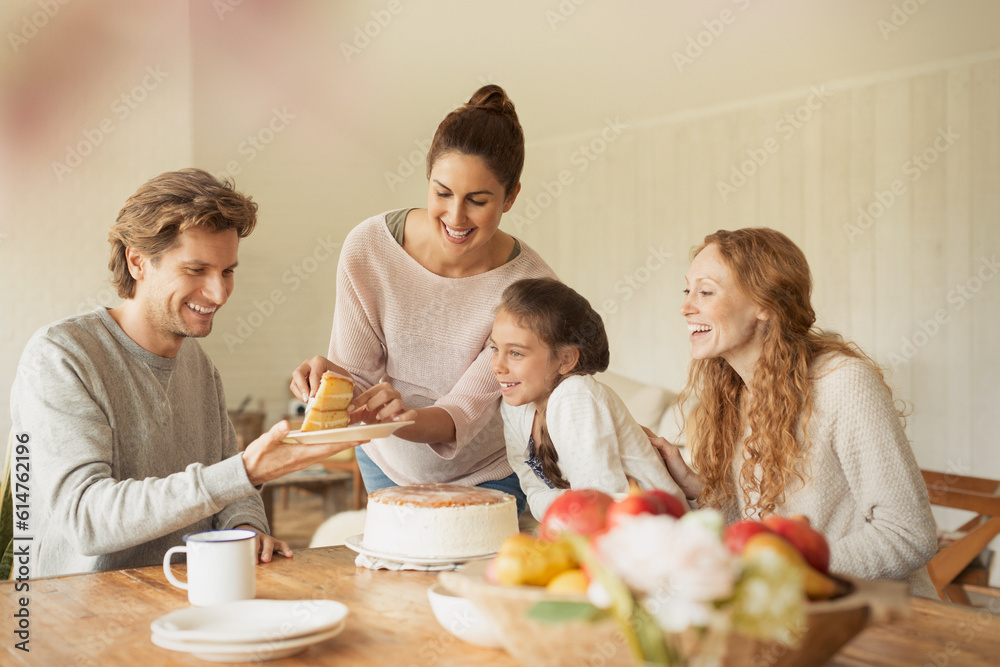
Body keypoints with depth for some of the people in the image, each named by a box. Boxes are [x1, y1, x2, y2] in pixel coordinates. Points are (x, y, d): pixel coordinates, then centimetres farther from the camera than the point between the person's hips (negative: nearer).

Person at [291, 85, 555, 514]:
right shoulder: (368, 247, -22)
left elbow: (466, 411, -26)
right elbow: (358, 376, -14)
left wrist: (403, 418, -47)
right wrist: (330, 376, -38)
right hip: (390, 465, 2)